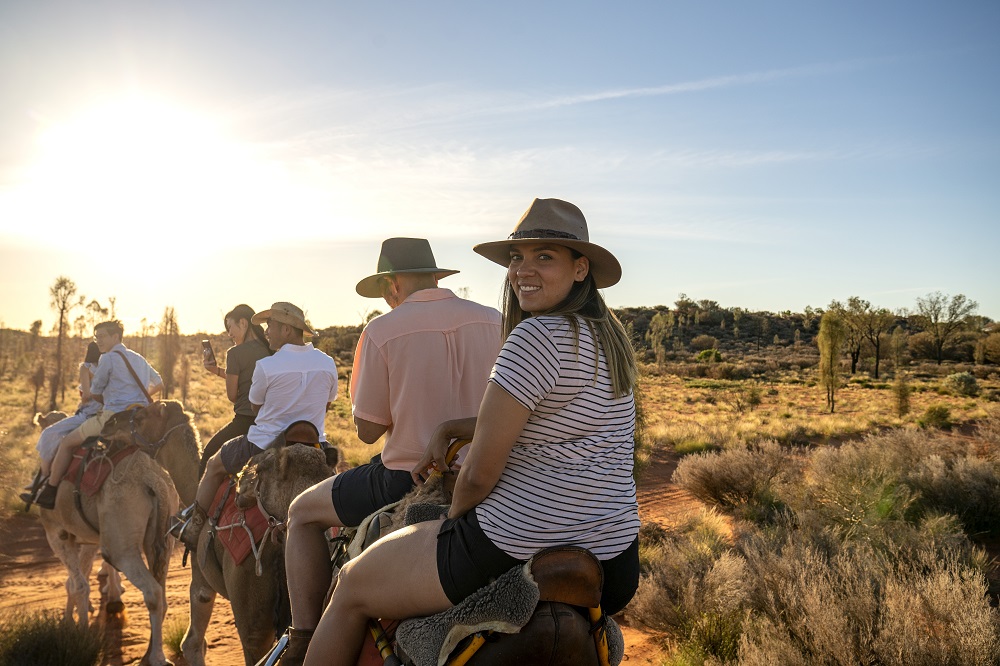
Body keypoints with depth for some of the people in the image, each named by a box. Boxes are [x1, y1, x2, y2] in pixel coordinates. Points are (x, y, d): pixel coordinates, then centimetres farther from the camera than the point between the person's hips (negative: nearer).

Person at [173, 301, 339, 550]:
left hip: (265, 446, -3)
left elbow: (255, 406, 3)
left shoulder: (266, 366, -13)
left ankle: (193, 529, 30)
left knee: (214, 466, 21)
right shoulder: (327, 363, -1)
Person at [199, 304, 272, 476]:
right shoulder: (269, 349, 8)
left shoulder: (235, 353, -12)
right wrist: (216, 370, 21)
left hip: (245, 421, -7)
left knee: (208, 454, 15)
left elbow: (231, 395, -7)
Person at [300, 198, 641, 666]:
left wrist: (455, 517, 4)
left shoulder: (536, 336, -19)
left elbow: (480, 474, -18)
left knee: (350, 587, 14)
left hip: (518, 551, -7)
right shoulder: (610, 338, 8)